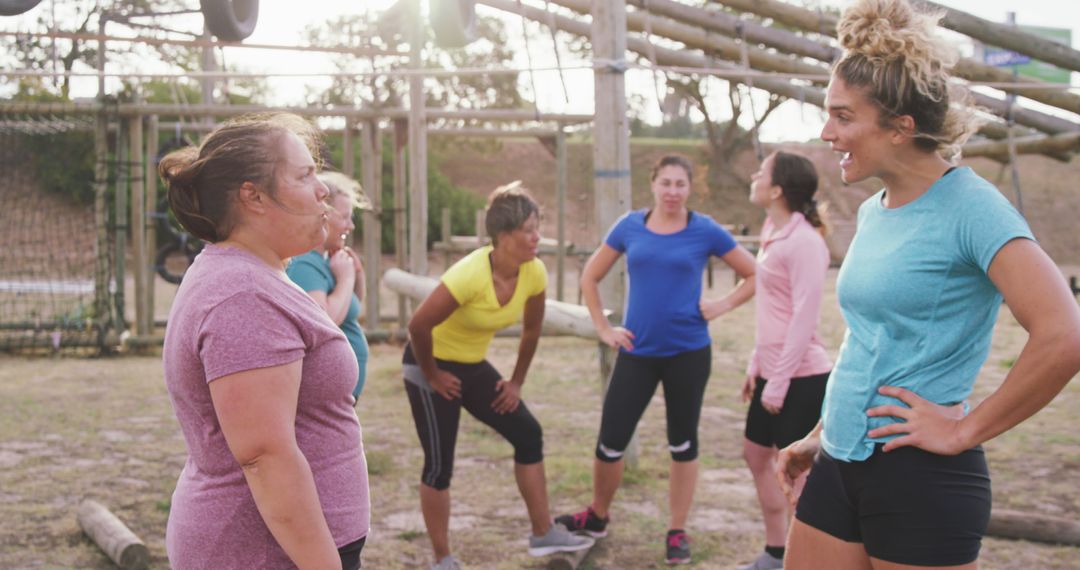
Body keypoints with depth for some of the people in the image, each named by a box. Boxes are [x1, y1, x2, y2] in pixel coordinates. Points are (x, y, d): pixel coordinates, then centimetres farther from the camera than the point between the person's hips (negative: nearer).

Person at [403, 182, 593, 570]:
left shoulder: (534, 272, -11)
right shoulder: (470, 274, -32)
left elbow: (531, 329, 6)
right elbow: (418, 325, -30)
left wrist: (516, 382, 7)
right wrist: (432, 377, -18)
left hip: (473, 366, 7)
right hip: (431, 365, -7)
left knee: (528, 435, 4)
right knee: (439, 464, -4)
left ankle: (543, 534, 15)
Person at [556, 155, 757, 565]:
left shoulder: (705, 231, -3)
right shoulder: (630, 226, 2)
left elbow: (754, 275, 5)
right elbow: (590, 277, 11)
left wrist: (721, 306, -6)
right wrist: (603, 329, 5)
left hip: (688, 353, -1)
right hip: (637, 352, 2)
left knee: (682, 443, 9)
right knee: (611, 441, 2)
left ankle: (677, 533, 21)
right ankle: (597, 517, 26)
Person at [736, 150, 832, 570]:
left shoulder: (803, 241, -17)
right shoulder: (774, 235, 11)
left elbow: (804, 319, -20)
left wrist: (779, 382, -19)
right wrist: (756, 366, 17)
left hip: (800, 377, -10)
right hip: (773, 372, 10)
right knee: (755, 454, 19)